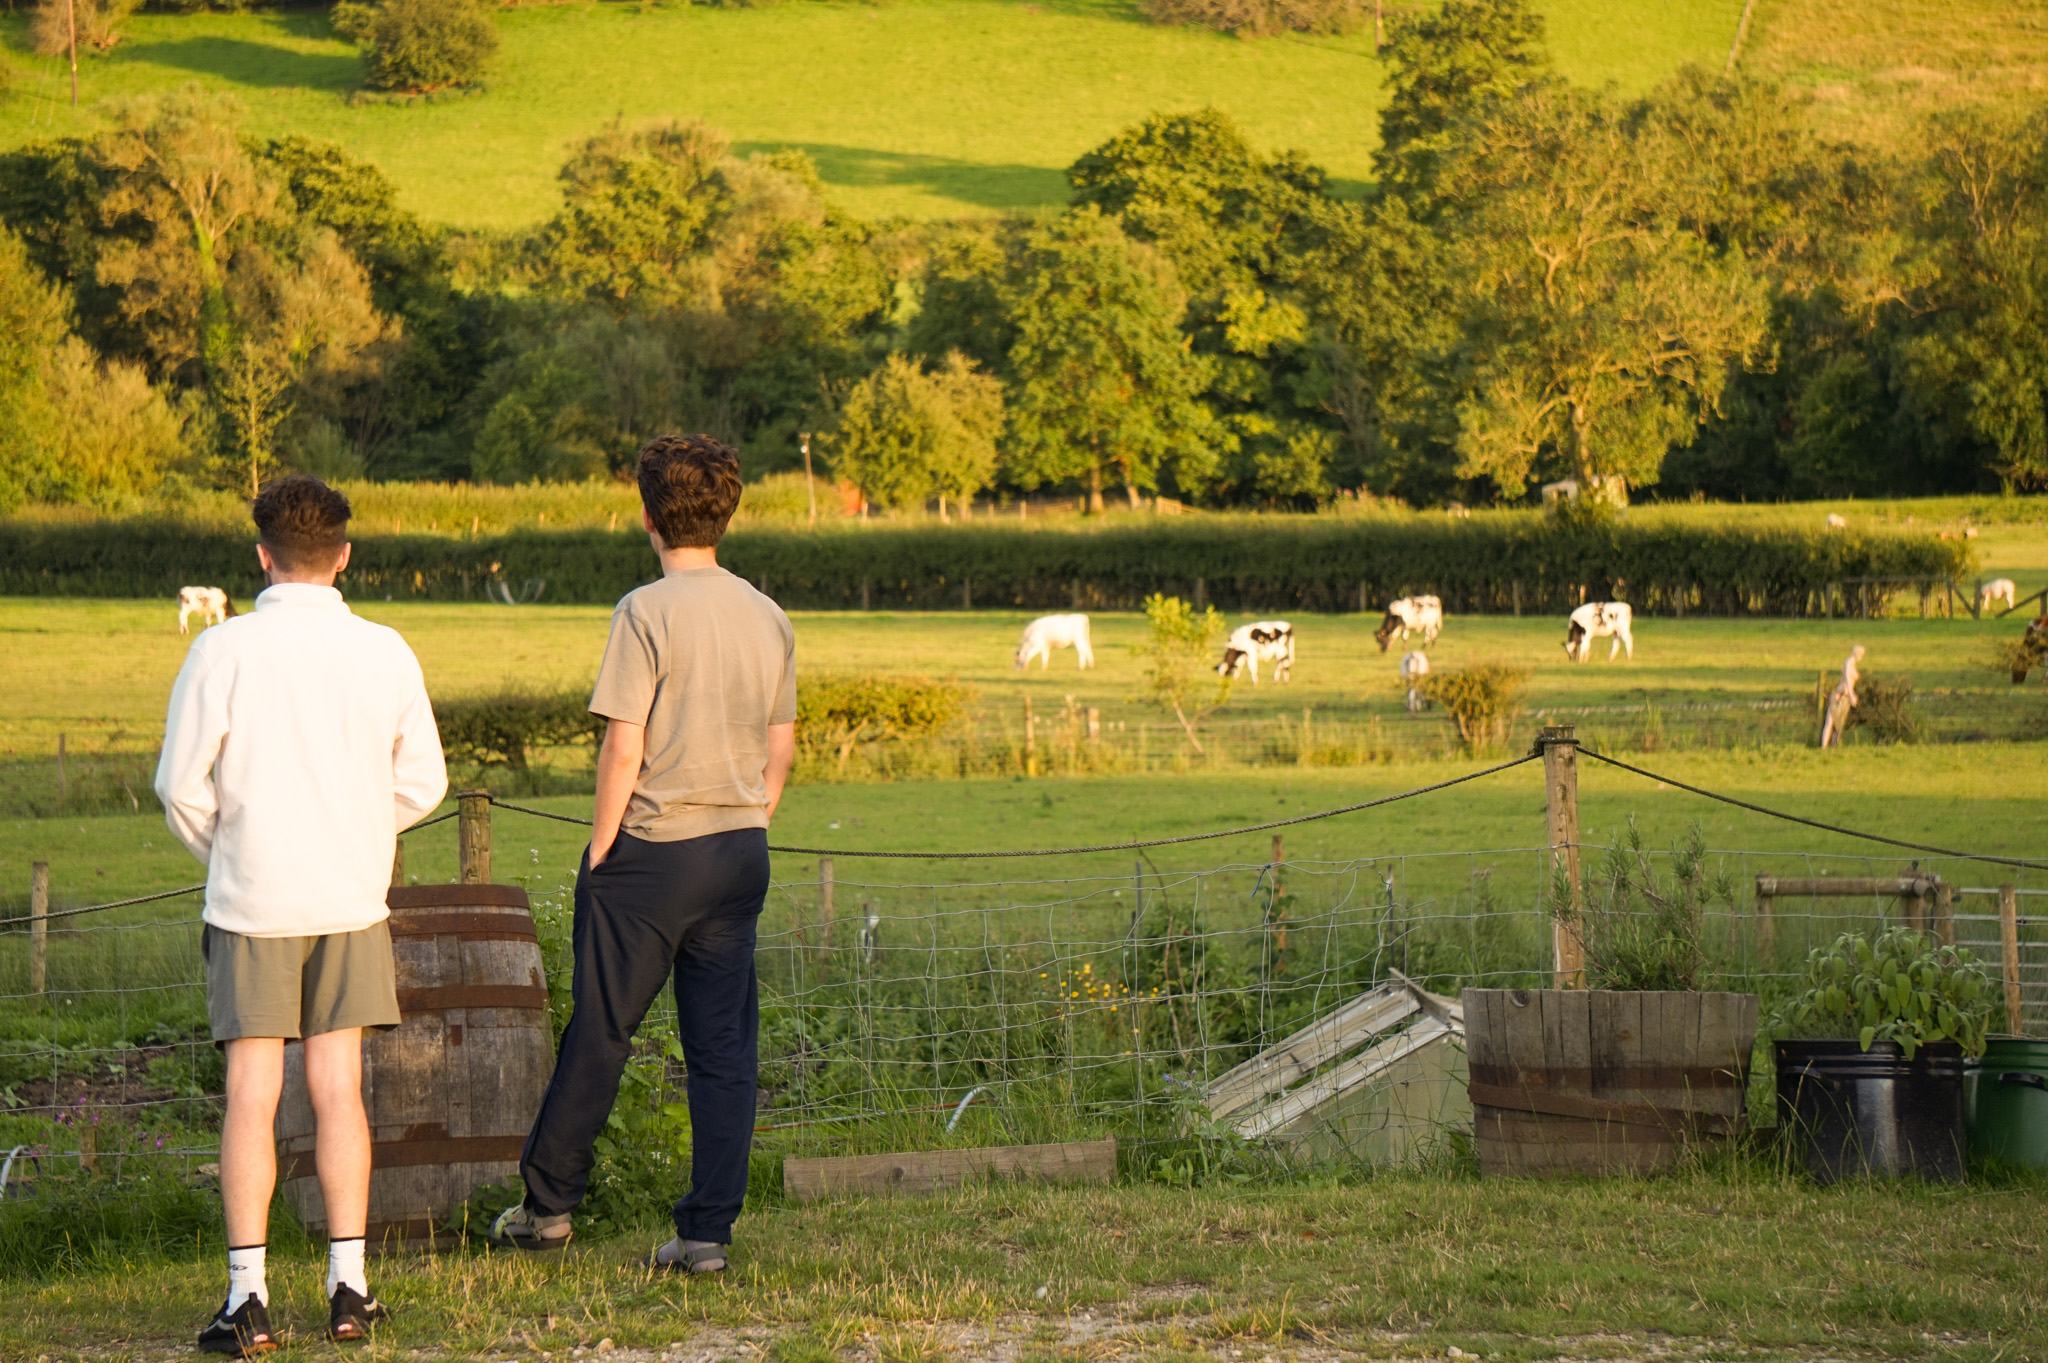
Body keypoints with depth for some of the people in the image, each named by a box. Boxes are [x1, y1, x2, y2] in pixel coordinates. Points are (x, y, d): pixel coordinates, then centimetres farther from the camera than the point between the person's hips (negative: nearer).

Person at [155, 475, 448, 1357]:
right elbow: (420, 786, 4)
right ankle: (348, 1287, 9)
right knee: (338, 1090, 8)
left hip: (251, 899, -2)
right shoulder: (385, 653, -2)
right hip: (352, 897, 2)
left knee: (252, 1093, 0)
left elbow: (182, 786, -7)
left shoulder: (223, 651, -9)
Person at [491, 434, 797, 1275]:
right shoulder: (768, 619, 6)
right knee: (724, 1048, 6)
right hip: (740, 853, 5)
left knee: (600, 1036, 7)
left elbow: (624, 751, -14)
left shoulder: (647, 613, -12)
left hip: (653, 850, -5)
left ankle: (548, 1204, 18)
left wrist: (598, 856, -6)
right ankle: (708, 1232, 5)